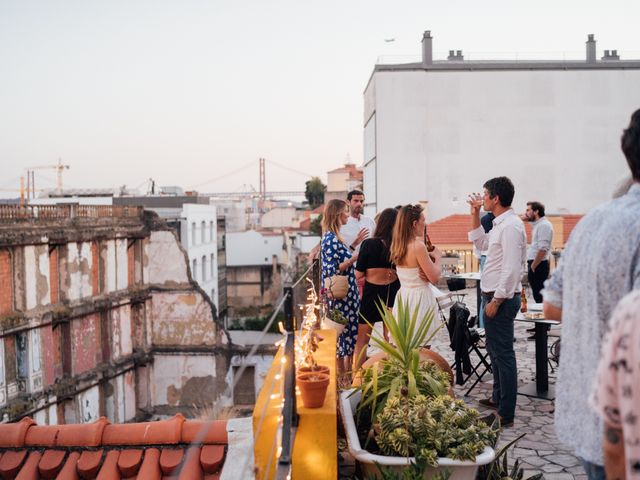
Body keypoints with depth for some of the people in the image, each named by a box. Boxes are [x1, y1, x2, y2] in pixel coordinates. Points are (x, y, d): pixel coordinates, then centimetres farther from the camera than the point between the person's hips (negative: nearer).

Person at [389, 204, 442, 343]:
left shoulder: (397, 245, 6)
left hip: (402, 295, 8)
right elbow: (434, 278, -13)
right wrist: (437, 257, 2)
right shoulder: (418, 246, -18)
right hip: (419, 298, -8)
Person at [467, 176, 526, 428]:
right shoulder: (500, 224, 12)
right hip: (493, 295, 11)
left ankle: (506, 414, 1)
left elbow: (511, 269, -24)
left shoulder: (510, 226, -19)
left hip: (502, 298, -10)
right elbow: (480, 244, 27)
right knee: (495, 350, 21)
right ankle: (498, 397, 35)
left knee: (503, 354, -5)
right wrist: (475, 214, 18)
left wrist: (496, 301, -22)